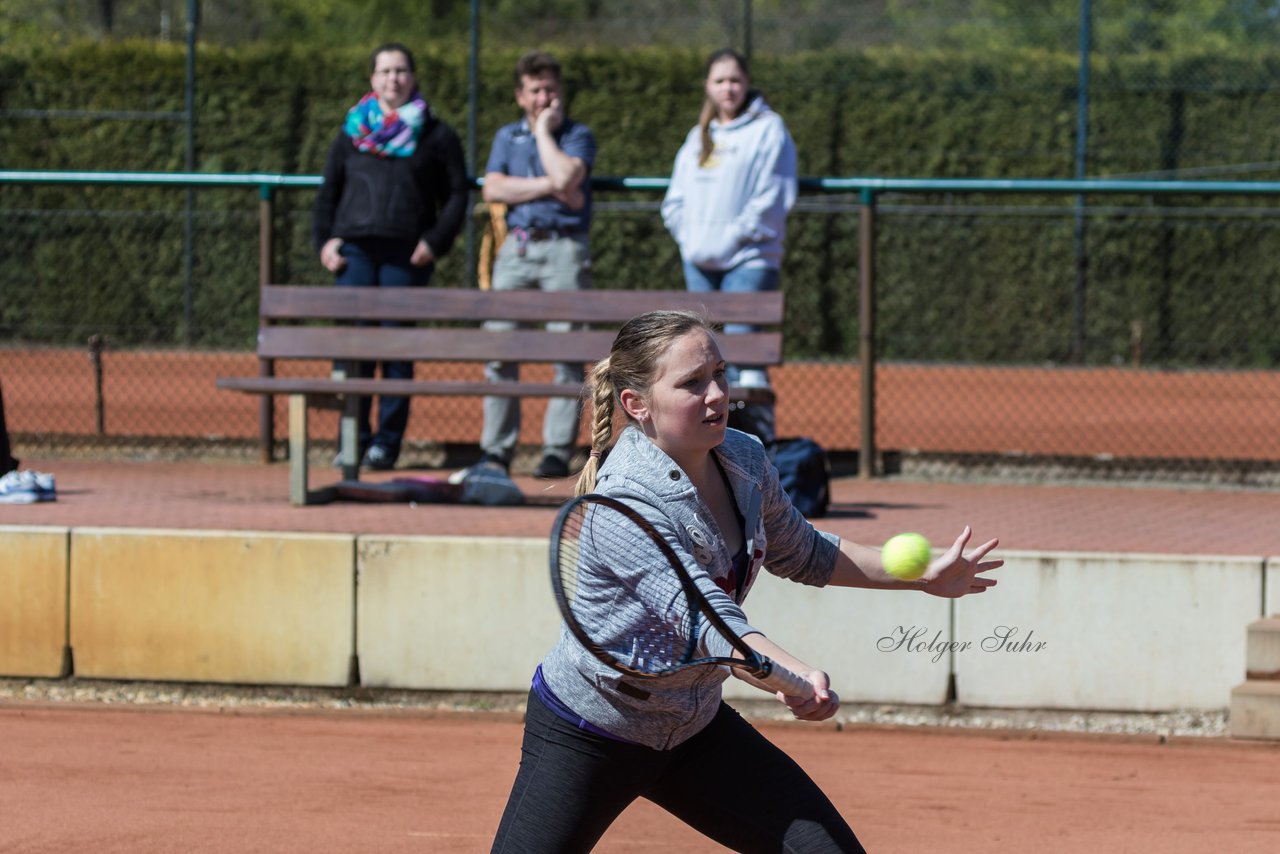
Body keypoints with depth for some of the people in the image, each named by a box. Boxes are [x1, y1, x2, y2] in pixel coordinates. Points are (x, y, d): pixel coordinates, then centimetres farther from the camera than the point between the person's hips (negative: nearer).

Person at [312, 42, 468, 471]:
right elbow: (328, 191, 19)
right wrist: (325, 240, 5)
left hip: (407, 256, -2)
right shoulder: (353, 130, 15)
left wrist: (435, 242, -6)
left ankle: (388, 440, 3)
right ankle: (354, 438, 2)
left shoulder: (436, 136, 9)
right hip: (355, 250, 2)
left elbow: (456, 195, 8)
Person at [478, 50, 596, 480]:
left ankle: (558, 449, -6)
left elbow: (566, 177, -14)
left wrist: (545, 129, -2)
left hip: (564, 247, -3)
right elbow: (493, 189, 1)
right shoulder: (507, 136, 18)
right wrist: (549, 186, -6)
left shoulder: (578, 135, 7)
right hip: (516, 247, 3)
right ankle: (496, 449, 3)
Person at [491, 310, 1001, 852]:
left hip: (696, 726, 7)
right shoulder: (628, 502, -29)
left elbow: (800, 554, 16)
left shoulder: (743, 459, -5)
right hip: (583, 739, -7)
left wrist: (924, 576, 15)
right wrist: (795, 679, -58)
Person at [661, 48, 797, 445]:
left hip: (749, 260, -6)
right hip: (699, 263, 6)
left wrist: (731, 237, -12)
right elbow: (676, 200, 18)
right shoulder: (699, 137, 19)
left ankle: (759, 441, -17)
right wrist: (690, 237, 0)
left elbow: (773, 199, -8)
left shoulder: (768, 129, 0)